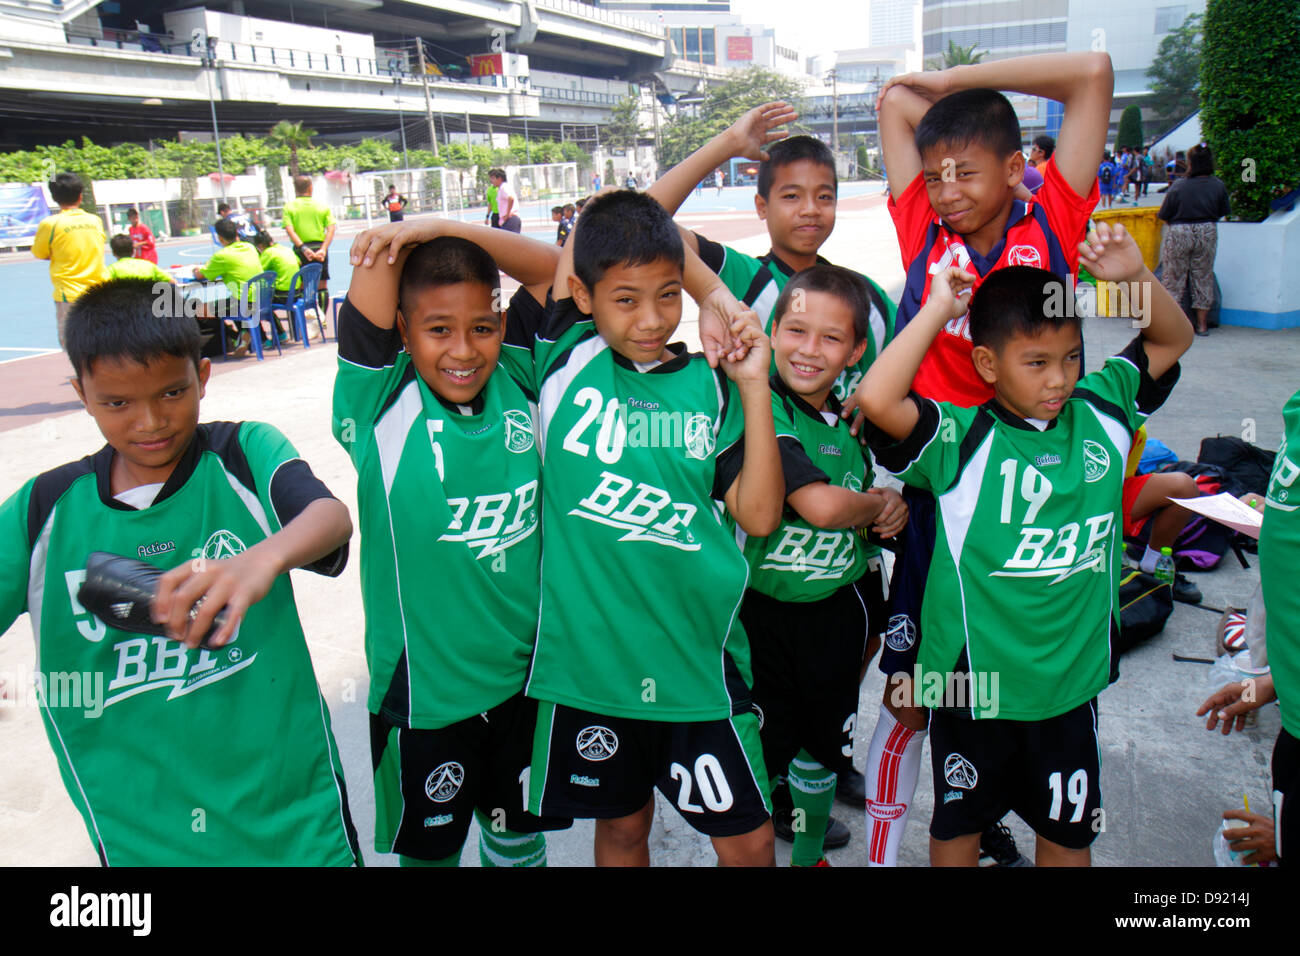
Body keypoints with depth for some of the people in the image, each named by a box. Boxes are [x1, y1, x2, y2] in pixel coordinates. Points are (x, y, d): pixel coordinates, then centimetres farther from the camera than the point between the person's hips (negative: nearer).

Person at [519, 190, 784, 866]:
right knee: (622, 825, 22)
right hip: (586, 650, 0)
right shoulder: (565, 360, -3)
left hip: (694, 652, 0)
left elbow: (759, 515, -8)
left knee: (748, 839, 10)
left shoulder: (710, 386, -2)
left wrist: (755, 386, -11)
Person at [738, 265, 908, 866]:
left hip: (838, 608, 7)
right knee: (760, 753, 7)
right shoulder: (762, 408, -21)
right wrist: (878, 506, -13)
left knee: (821, 746, 22)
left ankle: (810, 854, 44)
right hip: (763, 612, -6)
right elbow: (821, 506, -34)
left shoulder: (850, 417, 2)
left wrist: (893, 505, -3)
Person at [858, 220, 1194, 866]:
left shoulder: (1100, 412, -1)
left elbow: (1173, 339, 11)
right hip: (973, 676, -4)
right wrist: (939, 309, -25)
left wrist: (1134, 275, -7)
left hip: (1072, 675, 4)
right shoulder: (960, 440, -17)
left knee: (1068, 830, 23)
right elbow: (876, 400, -34)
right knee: (958, 821, 20)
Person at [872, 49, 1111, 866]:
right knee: (911, 696, 4)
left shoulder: (1051, 227, 0)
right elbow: (895, 101, 8)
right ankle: (882, 849, 20)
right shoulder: (924, 231, 0)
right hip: (933, 483, -1)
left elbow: (1093, 74, -3)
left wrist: (957, 82, 0)